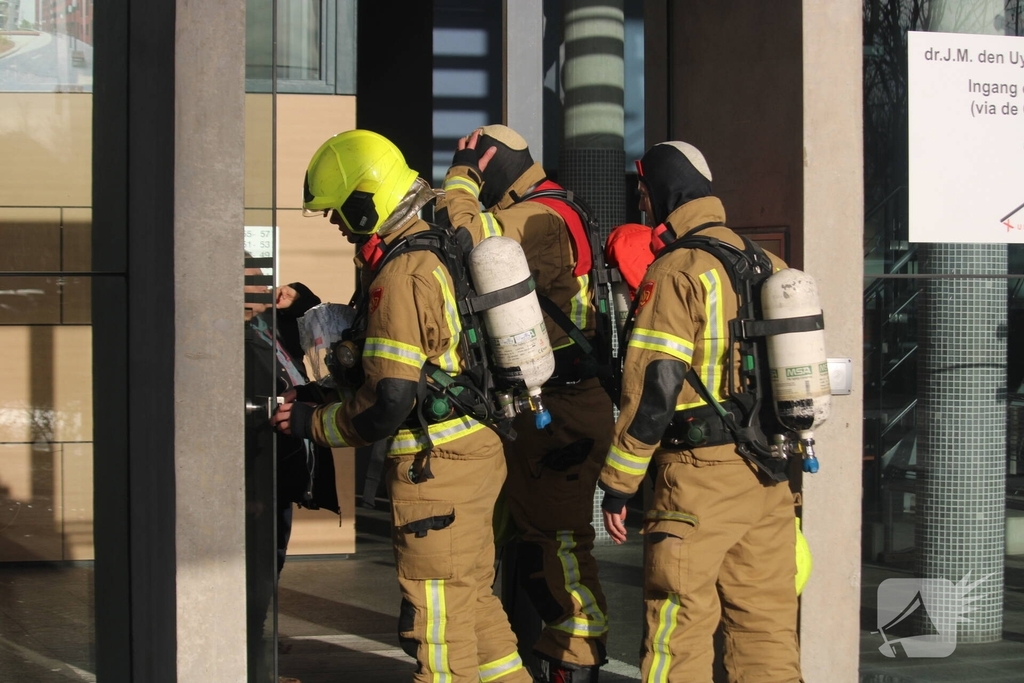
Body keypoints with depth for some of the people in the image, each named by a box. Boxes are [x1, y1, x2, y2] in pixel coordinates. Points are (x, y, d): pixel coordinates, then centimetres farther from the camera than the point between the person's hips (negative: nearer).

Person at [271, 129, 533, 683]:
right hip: (478, 450, 10)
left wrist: (315, 423, -8)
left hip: (436, 469, -10)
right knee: (474, 599, 21)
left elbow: (387, 404, -22)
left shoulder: (400, 274, -21)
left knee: (436, 619, 1)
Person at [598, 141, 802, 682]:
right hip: (769, 475, 7)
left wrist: (617, 485, -9)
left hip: (700, 475, -7)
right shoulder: (768, 265, 13)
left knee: (679, 628, 0)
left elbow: (652, 388, -15)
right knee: (765, 626, 11)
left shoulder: (675, 271, -10)